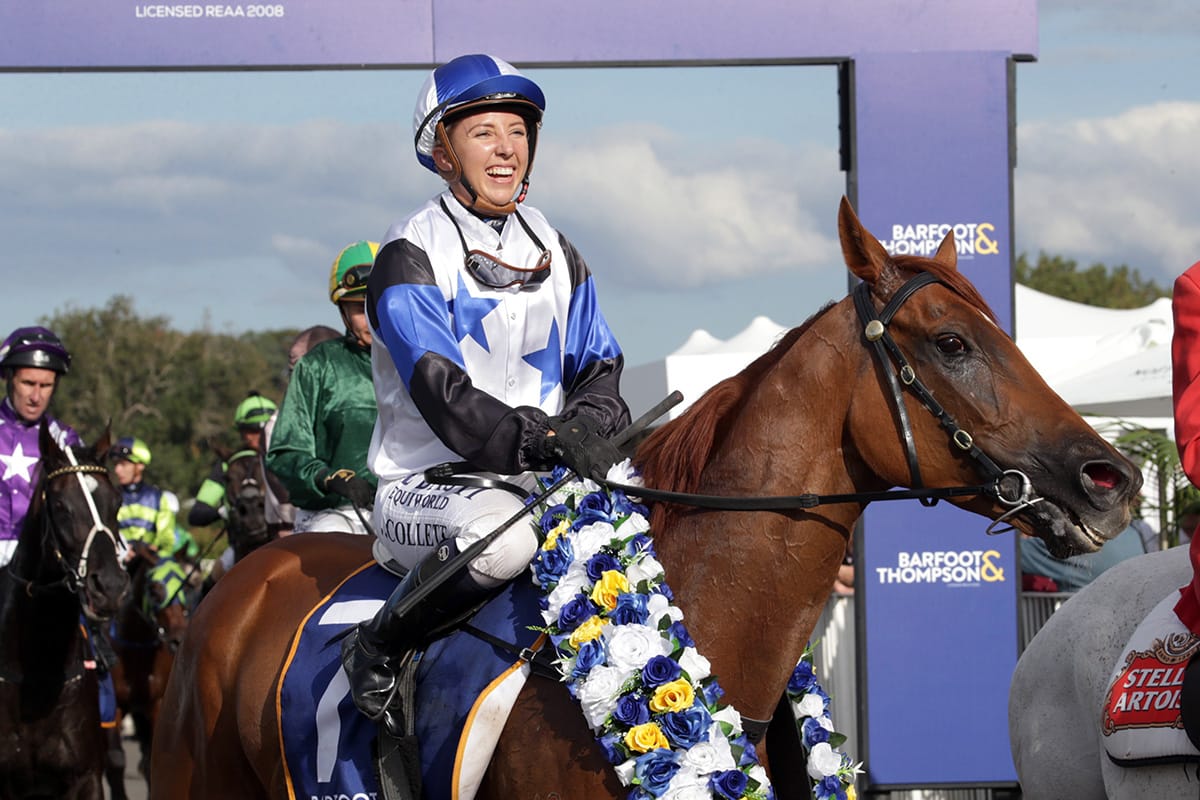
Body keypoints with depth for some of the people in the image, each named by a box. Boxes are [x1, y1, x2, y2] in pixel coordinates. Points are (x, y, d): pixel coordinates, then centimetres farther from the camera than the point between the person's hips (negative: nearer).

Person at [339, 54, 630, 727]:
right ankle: (376, 651, -17)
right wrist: (547, 441, -30)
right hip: (427, 485, -6)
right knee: (504, 535, -39)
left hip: (545, 480, 6)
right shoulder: (412, 256, -7)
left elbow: (599, 364, 13)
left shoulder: (555, 251, 15)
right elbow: (444, 398, -17)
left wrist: (587, 423, -12)